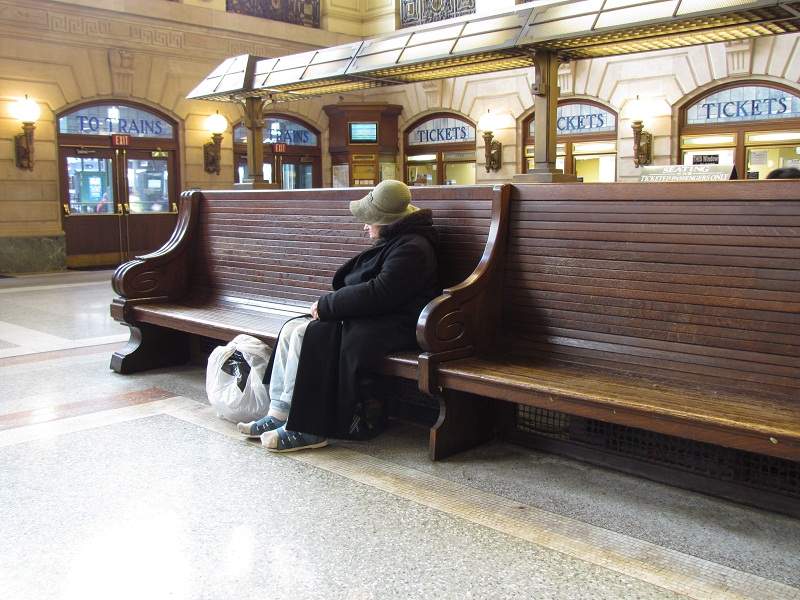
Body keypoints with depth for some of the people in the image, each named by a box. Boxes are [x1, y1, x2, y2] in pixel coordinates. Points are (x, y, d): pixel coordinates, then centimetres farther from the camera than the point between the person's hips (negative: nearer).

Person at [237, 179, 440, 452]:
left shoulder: (411, 248, -15)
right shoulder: (391, 241, 18)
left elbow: (379, 293, -24)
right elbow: (357, 284, 21)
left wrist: (326, 305, -15)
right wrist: (327, 305, 2)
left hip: (391, 326, -11)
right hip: (366, 316, 11)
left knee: (311, 335, -25)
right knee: (293, 328, -4)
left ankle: (306, 429, -18)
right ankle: (278, 413, -6)